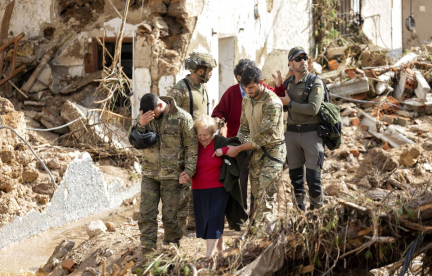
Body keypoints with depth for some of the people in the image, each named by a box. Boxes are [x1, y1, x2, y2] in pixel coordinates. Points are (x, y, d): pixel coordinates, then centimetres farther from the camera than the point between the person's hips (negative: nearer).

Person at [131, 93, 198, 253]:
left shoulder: (182, 118, -6)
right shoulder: (146, 117, 6)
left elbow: (191, 146, -4)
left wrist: (189, 169, -11)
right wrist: (141, 125, -16)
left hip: (171, 174, -4)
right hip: (149, 174, 4)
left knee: (169, 215, 0)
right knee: (146, 213, -1)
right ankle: (148, 250, 4)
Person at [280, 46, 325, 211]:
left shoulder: (315, 83, -7)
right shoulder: (287, 83, 11)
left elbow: (313, 108, -21)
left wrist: (290, 103, -12)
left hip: (311, 133, -5)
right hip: (292, 134, 5)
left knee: (313, 176, -7)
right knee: (295, 175, 8)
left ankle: (317, 209, 4)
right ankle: (300, 209, 18)